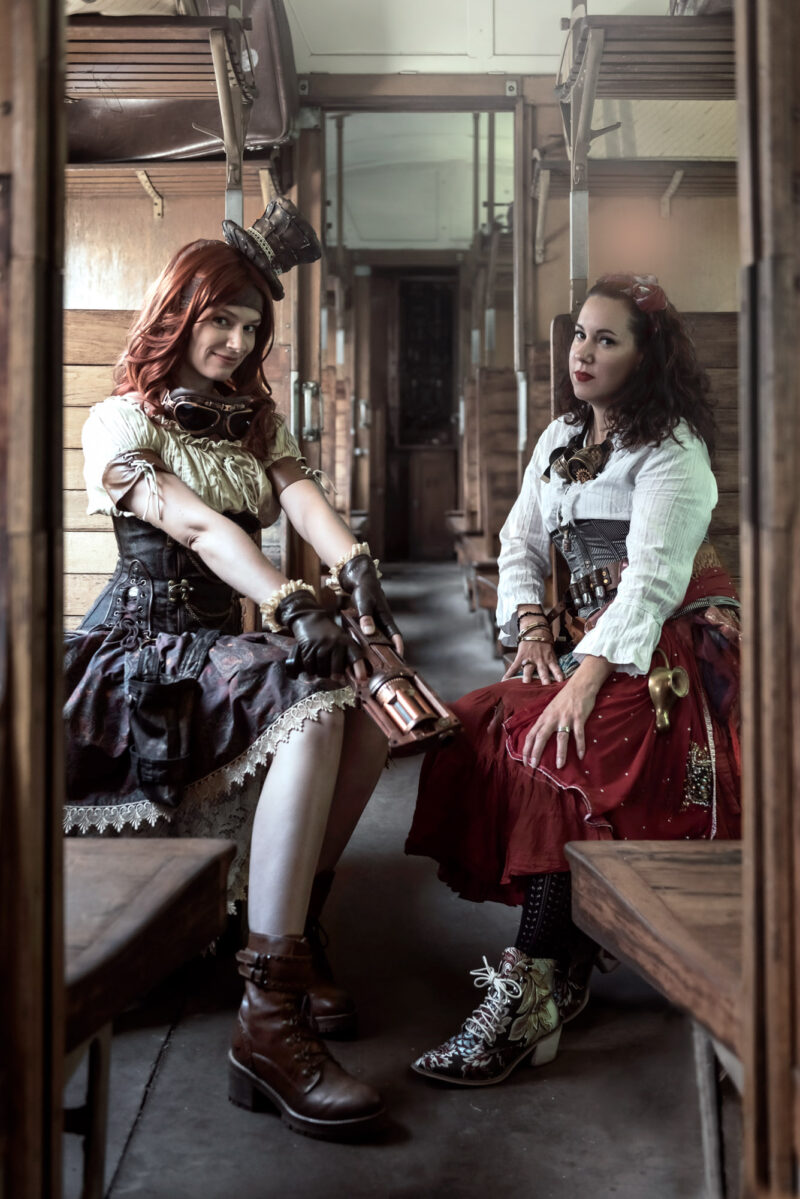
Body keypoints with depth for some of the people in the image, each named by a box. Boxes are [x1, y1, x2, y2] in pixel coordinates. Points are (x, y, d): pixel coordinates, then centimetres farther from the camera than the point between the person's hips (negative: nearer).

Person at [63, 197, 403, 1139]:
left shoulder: (256, 422, 21)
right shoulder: (122, 419, 1)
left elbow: (301, 495, -2)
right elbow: (198, 527, -19)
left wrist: (357, 569, -25)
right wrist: (293, 608, -35)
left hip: (222, 648, 7)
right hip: (144, 650, -7)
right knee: (314, 701, -32)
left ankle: (292, 927, -2)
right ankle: (270, 1017, -36)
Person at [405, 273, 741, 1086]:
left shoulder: (671, 450, -7)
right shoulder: (561, 439, 17)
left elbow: (652, 578, -20)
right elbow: (519, 545, 15)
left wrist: (587, 679, -31)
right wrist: (532, 629, -3)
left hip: (669, 656, -7)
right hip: (584, 645, 7)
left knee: (560, 750, -32)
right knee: (473, 730, -16)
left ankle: (525, 998, -29)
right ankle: (565, 965, -14)